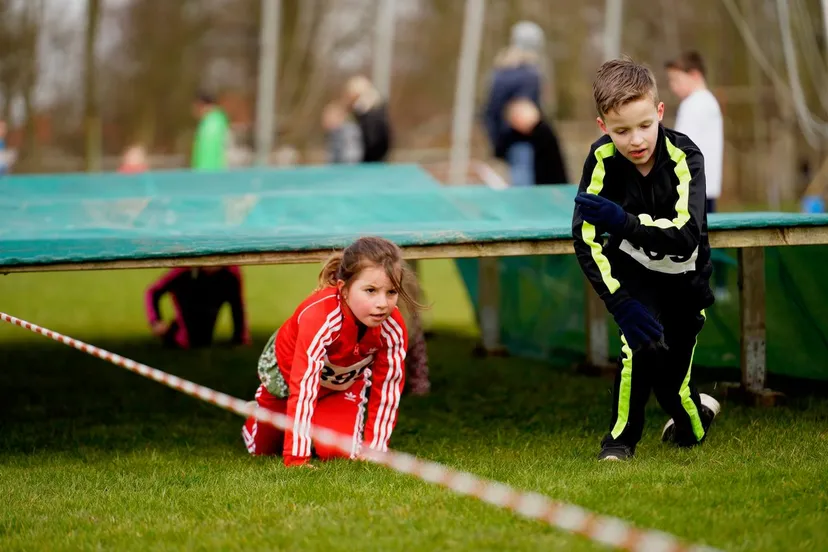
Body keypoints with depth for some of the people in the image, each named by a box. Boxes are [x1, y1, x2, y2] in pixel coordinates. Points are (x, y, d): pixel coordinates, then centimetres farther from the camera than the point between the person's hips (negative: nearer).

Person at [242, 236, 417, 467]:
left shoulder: (394, 327, -33)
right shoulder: (319, 318, -47)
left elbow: (387, 387, -20)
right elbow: (303, 387, -48)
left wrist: (373, 448, -19)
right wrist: (296, 459, -49)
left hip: (346, 382, 2)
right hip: (285, 368, -2)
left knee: (337, 451, -17)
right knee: (263, 448, 16)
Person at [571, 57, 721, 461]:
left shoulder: (685, 157, -28)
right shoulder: (602, 159, -24)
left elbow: (686, 234, -38)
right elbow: (586, 239, -26)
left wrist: (620, 220, -47)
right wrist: (622, 305, -33)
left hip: (684, 277, 0)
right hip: (631, 268, 0)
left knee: (671, 376, 5)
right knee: (643, 341, -26)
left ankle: (693, 418, 41)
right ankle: (621, 436, -5)